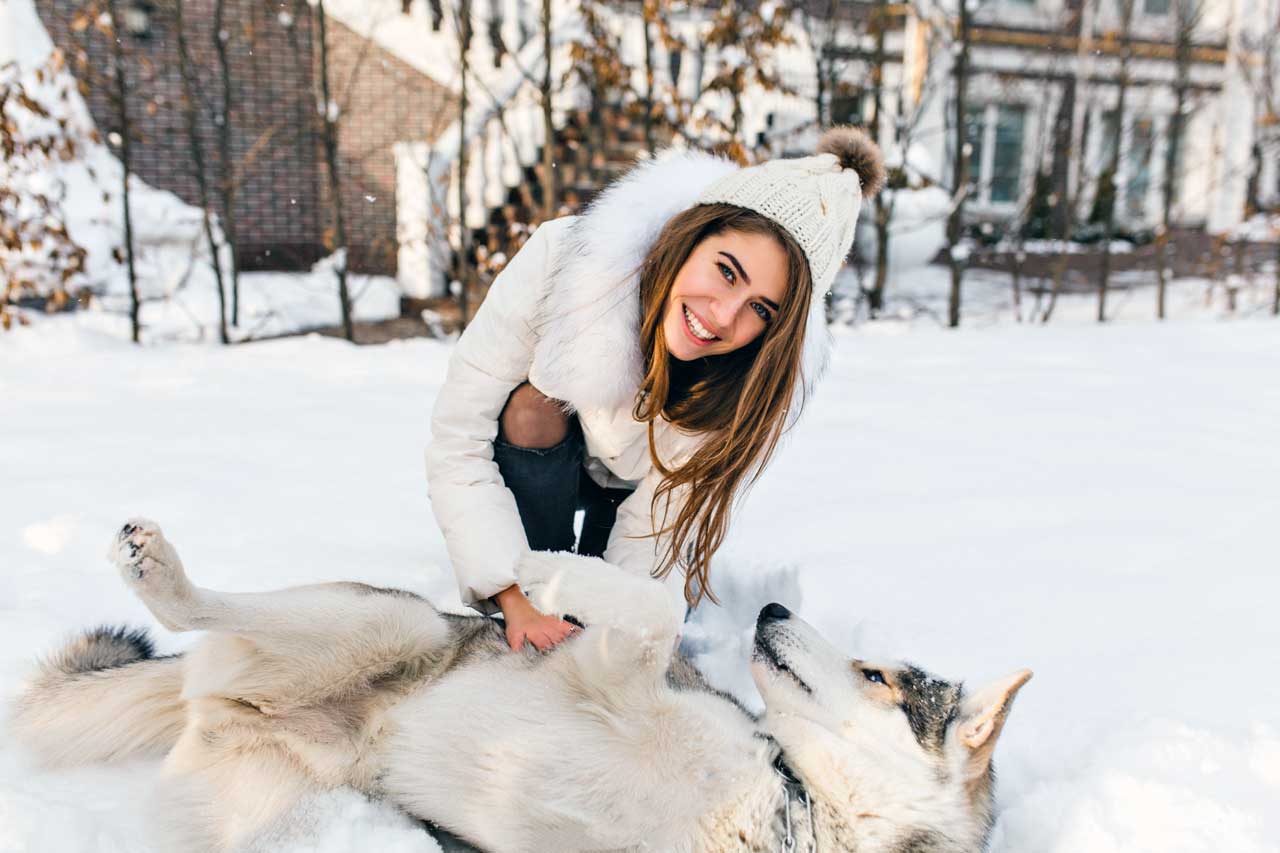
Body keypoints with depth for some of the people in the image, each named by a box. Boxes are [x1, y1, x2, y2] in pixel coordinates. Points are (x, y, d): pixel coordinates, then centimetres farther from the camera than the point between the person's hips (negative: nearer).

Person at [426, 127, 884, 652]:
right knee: (537, 405, -32)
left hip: (640, 486, 1)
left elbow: (659, 530, -27)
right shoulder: (561, 260, -37)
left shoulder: (769, 378, -34)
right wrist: (516, 598, -39)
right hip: (538, 463, -1)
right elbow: (457, 438, -32)